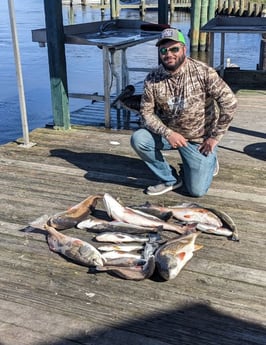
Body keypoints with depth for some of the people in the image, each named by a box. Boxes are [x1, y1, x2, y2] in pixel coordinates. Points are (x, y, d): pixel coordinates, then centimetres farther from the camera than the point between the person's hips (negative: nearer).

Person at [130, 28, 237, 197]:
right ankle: (170, 179, -1)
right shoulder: (153, 79, -9)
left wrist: (215, 137, -15)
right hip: (168, 133, 3)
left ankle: (209, 161, 28)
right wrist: (167, 133, -21)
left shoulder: (203, 72, -18)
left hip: (200, 140, -3)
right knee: (138, 139, -23)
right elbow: (146, 112, -5)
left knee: (196, 190, -8)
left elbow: (230, 102, -17)